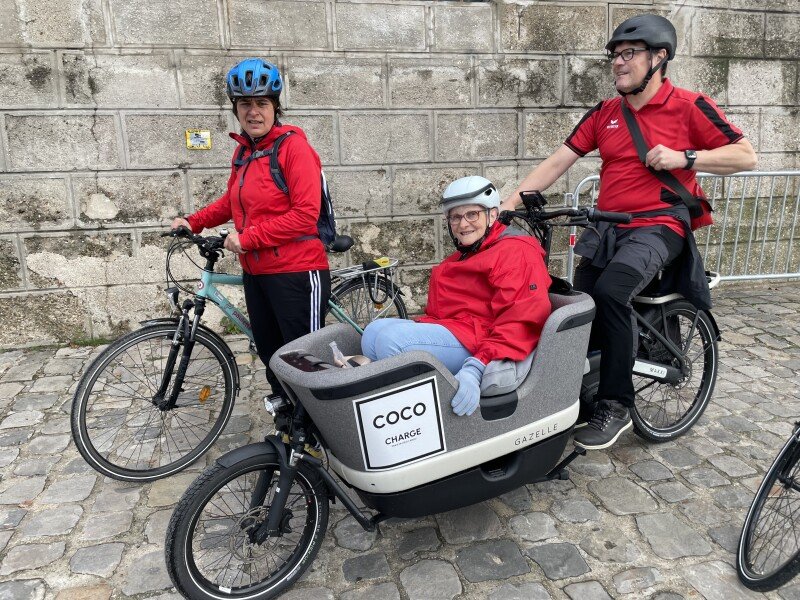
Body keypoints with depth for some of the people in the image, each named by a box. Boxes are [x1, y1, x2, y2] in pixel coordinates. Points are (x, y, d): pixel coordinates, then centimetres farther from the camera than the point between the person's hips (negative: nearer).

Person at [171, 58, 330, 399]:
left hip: (296, 273, -8)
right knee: (270, 356, 17)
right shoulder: (242, 151, 11)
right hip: (256, 273, 8)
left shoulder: (294, 146, -11)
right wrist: (194, 222, 15)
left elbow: (305, 215, -19)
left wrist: (248, 238, -16)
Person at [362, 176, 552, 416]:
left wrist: (476, 369, -31)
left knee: (392, 338, -25)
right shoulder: (462, 257, 27)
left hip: (478, 346, -9)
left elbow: (521, 320, -19)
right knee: (374, 331, -5)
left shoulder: (515, 251, -4)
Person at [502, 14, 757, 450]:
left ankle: (616, 405, -15)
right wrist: (510, 201, -3)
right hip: (607, 228, 5)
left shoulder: (689, 106, 1)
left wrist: (684, 157, -11)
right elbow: (556, 162, 7)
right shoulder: (603, 114, 12)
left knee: (609, 292, -29)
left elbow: (746, 156, 2)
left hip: (659, 226, -5)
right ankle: (580, 394, 9)